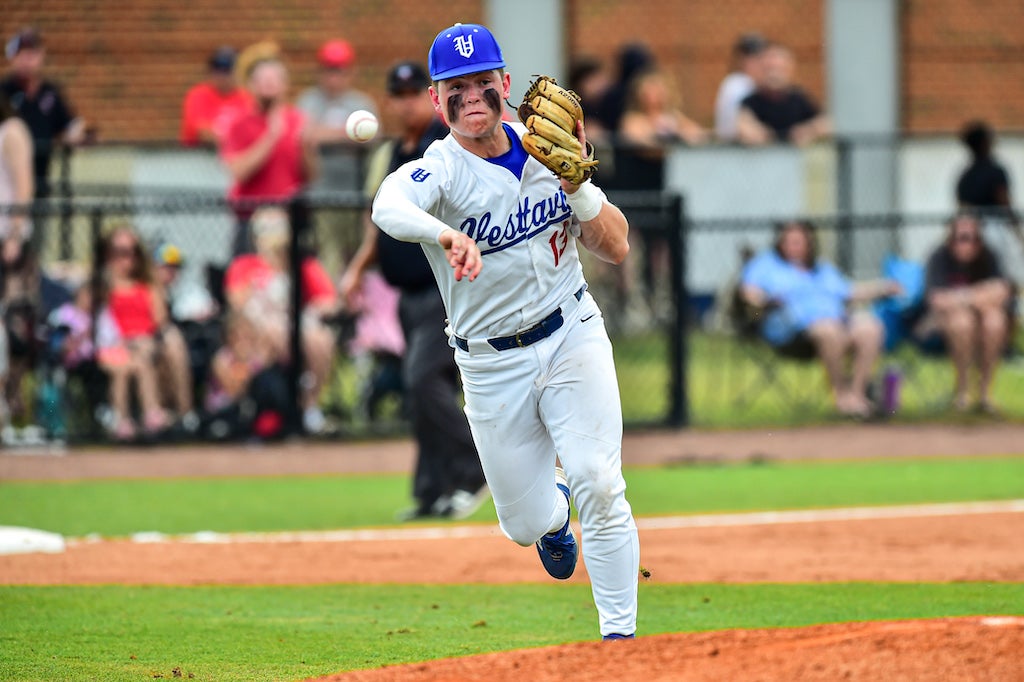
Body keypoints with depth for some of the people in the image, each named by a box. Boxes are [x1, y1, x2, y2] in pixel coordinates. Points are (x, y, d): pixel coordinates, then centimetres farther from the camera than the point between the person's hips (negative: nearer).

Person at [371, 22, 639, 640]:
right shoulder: (438, 171, -15)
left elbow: (617, 247, -1)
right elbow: (389, 206, -41)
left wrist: (576, 184, -18)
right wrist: (447, 233, -62)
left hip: (572, 337, 1)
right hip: (492, 366, -1)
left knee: (600, 488, -15)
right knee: (526, 525, 7)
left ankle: (620, 636, -6)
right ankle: (553, 503, 44)